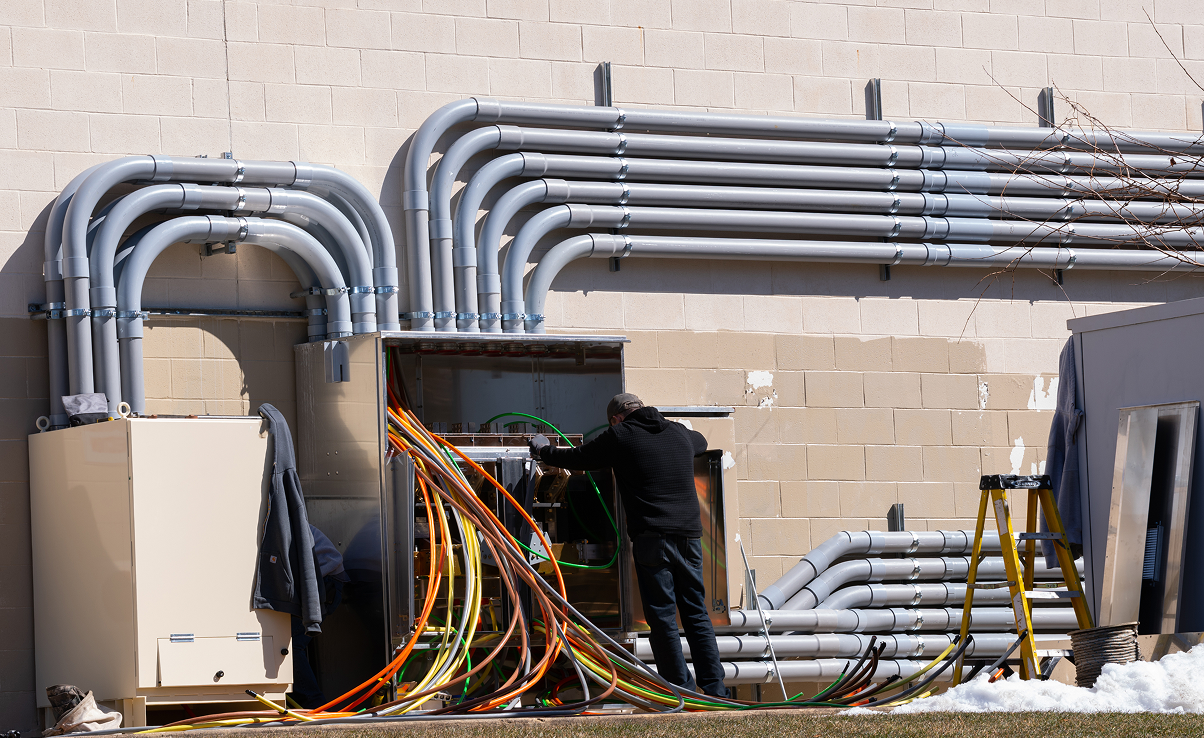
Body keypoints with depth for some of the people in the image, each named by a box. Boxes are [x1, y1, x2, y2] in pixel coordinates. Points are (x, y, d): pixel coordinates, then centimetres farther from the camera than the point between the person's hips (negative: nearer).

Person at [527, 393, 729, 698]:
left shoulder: (620, 436, 1)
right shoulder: (680, 434, 16)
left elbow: (576, 458, 11)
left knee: (662, 617, -2)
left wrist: (543, 449, 31)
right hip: (689, 536, 5)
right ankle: (715, 689, 4)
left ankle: (683, 691, -4)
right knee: (697, 615, 8)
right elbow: (701, 441, 41)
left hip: (652, 538, -5)